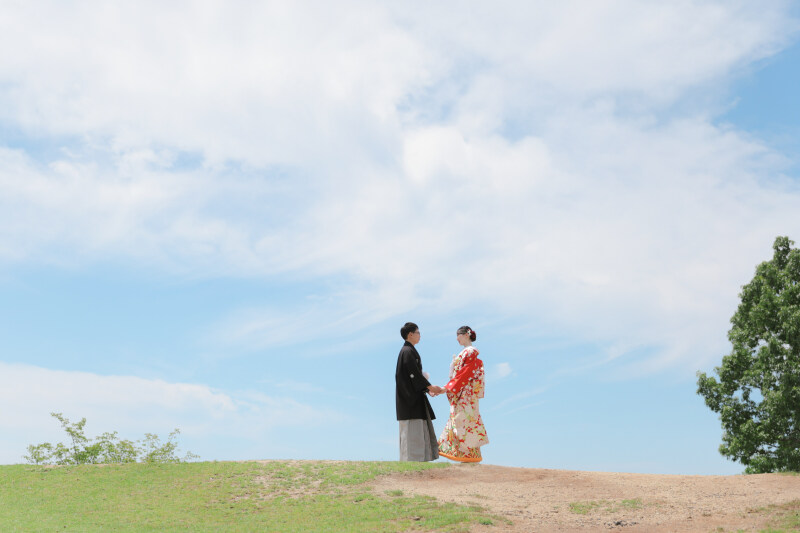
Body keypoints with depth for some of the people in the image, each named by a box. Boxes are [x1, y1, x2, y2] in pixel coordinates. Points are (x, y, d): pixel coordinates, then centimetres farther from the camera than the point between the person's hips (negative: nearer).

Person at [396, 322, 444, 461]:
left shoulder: (410, 351, 19)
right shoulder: (407, 351, -12)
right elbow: (414, 374, -18)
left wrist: (428, 389, 11)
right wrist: (429, 386, -12)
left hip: (414, 397, 10)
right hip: (409, 397, -10)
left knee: (420, 430, 10)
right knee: (412, 429, -10)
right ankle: (411, 460, -10)